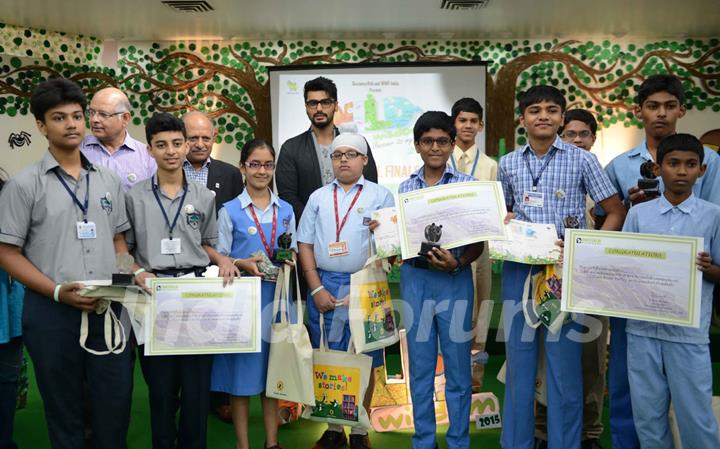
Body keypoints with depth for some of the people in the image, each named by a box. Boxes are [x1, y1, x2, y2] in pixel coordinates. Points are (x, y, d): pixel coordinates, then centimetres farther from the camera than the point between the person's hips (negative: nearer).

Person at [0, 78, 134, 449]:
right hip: (52, 313, -3)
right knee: (64, 410, 11)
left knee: (116, 405, 8)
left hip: (109, 309, 3)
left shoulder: (107, 180, 9)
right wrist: (58, 291, -15)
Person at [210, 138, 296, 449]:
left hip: (276, 296, 3)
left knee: (273, 369, 9)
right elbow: (219, 258, 0)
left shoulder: (286, 210, 10)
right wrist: (244, 264, -18)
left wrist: (289, 261, -8)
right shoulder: (229, 211, 0)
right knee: (243, 368, 2)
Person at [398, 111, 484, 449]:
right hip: (415, 278, 3)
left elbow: (478, 242, -1)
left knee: (457, 367, 5)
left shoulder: (467, 185, 0)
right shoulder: (405, 187, 8)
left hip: (455, 280, -2)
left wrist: (456, 263, -18)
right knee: (420, 366, 11)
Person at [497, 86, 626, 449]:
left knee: (564, 361, 3)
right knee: (519, 359, 10)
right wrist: (505, 221, -4)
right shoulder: (508, 164, 9)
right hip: (518, 269, 3)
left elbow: (616, 212, 2)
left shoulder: (582, 160, 0)